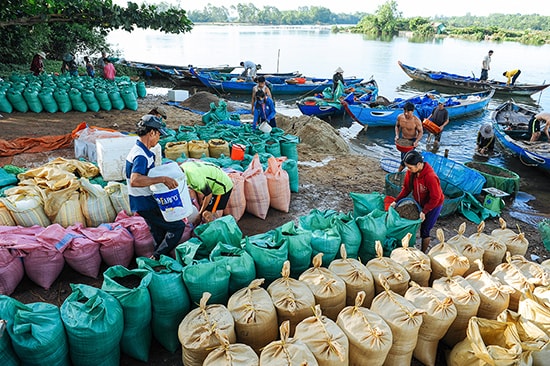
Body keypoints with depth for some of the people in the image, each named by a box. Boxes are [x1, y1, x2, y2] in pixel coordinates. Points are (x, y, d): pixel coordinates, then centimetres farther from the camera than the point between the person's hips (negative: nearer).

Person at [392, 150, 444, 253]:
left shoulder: (430, 177, -37)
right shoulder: (411, 172, -17)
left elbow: (435, 198, -27)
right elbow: (406, 188, -3)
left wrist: (424, 212, -25)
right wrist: (396, 201, -11)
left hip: (433, 205, -6)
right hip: (419, 202, 6)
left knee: (425, 230, 2)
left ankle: (424, 252, 23)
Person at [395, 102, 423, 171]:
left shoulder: (416, 121, -23)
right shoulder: (400, 117, -12)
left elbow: (420, 132, -13)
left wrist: (416, 141, -28)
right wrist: (397, 135, -10)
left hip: (412, 140, -5)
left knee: (405, 157, -13)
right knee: (403, 156, 18)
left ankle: (398, 172, 1)